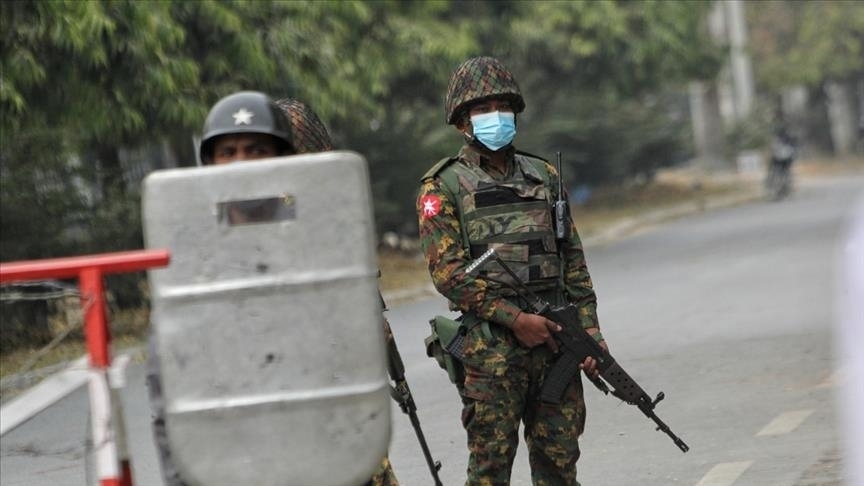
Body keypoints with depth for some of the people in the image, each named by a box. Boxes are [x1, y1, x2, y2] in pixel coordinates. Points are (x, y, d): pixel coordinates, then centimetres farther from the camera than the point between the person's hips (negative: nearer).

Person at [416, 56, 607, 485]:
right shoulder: (442, 187, 0)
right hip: (490, 348, -4)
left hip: (555, 340, 4)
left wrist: (589, 330, 4)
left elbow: (573, 262, 14)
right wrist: (514, 318, -16)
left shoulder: (543, 176, 14)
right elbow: (448, 272, -9)